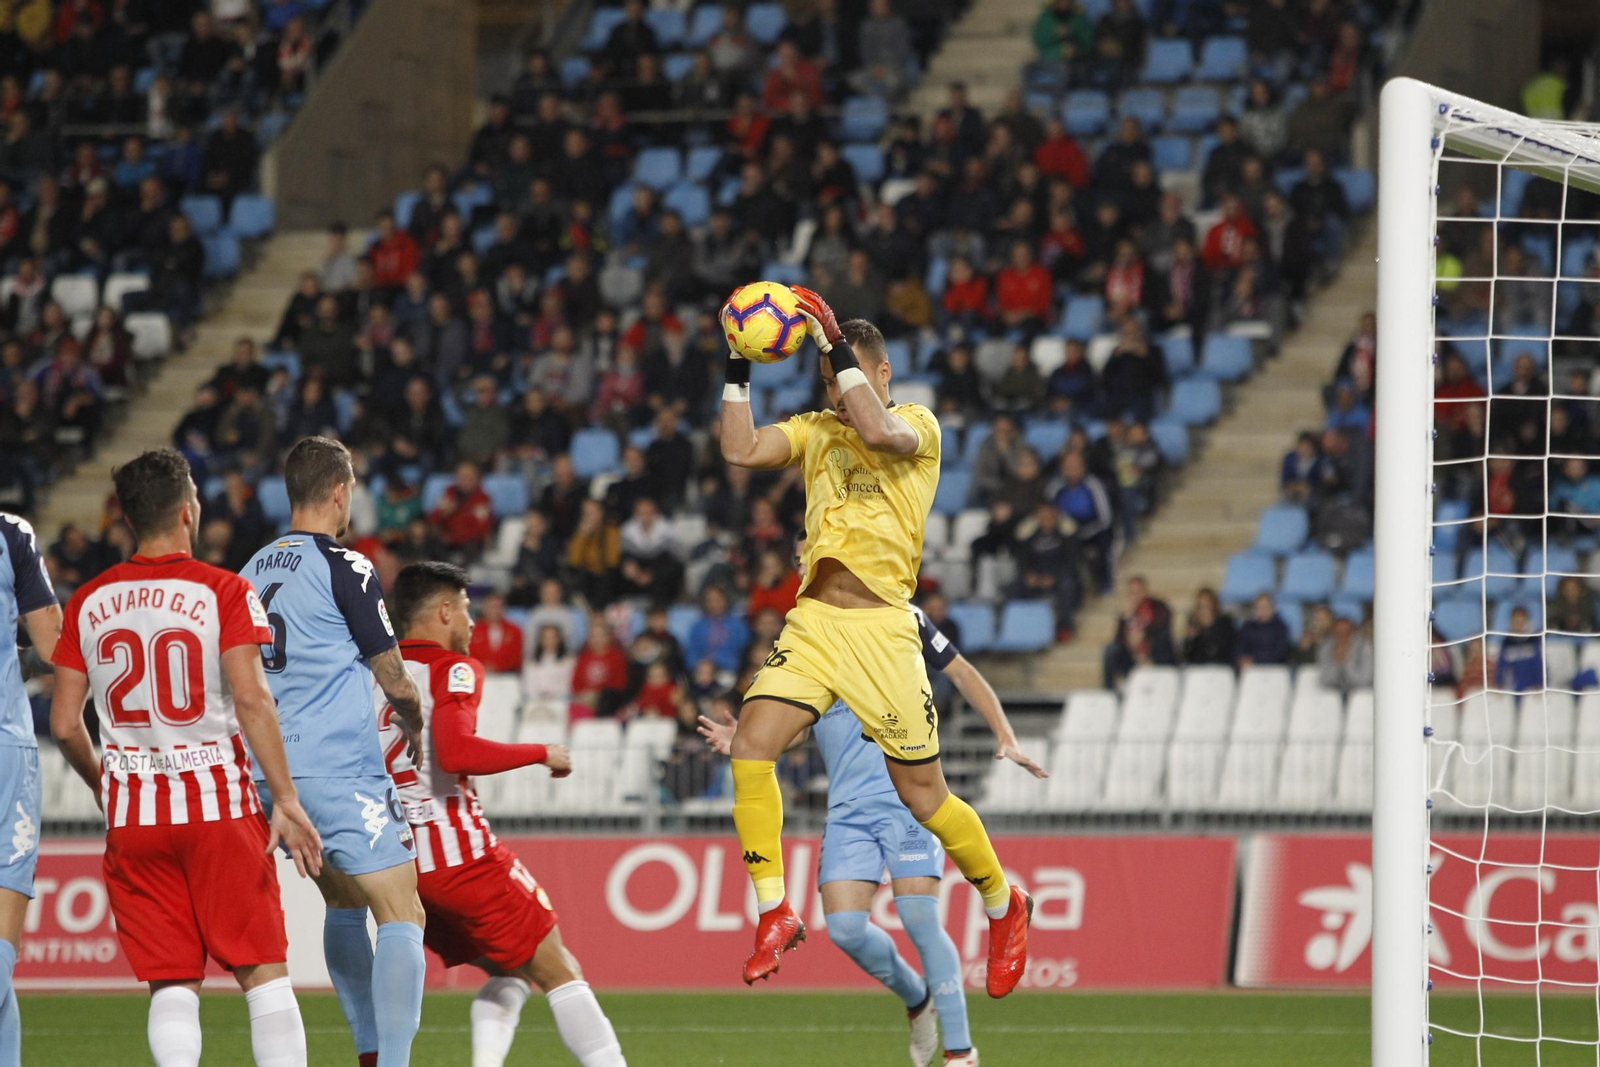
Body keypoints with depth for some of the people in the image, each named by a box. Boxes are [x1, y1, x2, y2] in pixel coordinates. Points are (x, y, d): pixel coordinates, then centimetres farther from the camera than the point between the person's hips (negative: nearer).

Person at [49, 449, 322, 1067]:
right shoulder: (223, 592, -4)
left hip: (131, 814, 3)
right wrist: (285, 800, -12)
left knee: (172, 985, 4)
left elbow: (64, 724, 7)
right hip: (218, 804, -3)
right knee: (263, 973, 2)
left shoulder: (89, 602, 7)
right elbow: (251, 699, -15)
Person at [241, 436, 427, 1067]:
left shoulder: (256, 568, 11)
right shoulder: (346, 569, -10)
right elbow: (394, 682, -4)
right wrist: (416, 723, 17)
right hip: (340, 771, -8)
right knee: (402, 914, -8)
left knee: (344, 903, 22)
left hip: (272, 770, 8)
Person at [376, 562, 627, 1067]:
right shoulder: (451, 670, -8)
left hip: (397, 861, 7)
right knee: (558, 971, 2)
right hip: (459, 853, -7)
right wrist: (542, 753, -13)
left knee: (510, 973, 19)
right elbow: (456, 753, -24)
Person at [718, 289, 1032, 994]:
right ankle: (774, 915, -9)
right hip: (812, 619, 4)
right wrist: (738, 369, -1)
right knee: (752, 745, -18)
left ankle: (1003, 904, 24)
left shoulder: (918, 423, 2)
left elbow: (877, 431, -20)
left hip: (879, 626, -4)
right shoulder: (814, 430, 17)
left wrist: (838, 346, -17)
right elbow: (742, 451, 4)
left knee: (923, 796, 0)